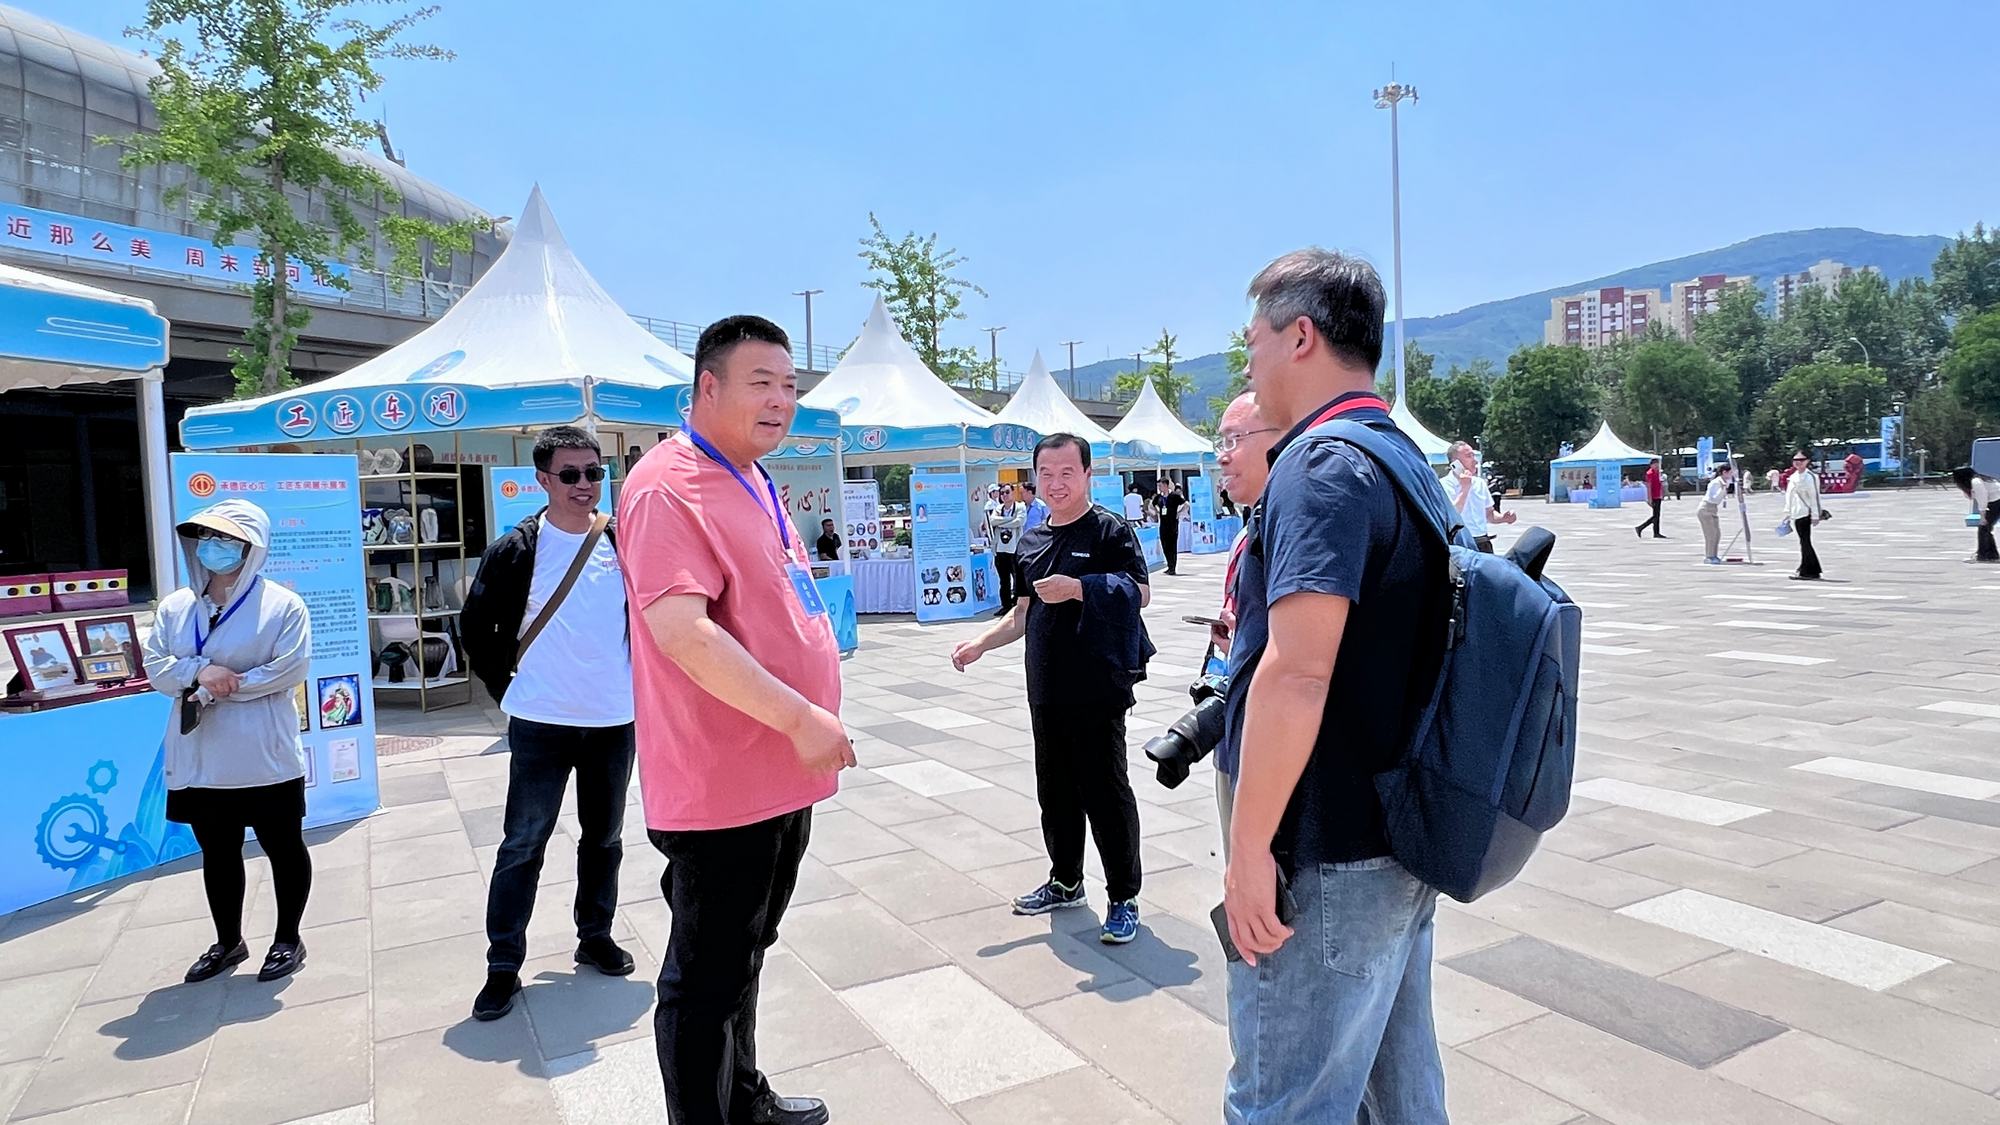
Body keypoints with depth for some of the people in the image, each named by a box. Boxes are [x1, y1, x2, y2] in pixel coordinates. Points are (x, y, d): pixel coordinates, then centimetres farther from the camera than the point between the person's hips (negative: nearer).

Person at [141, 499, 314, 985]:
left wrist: (224, 687, -19)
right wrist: (199, 672, -18)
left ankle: (288, 938, 23)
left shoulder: (282, 605, -7)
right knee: (217, 853, 17)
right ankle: (228, 941, 34)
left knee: (283, 847, 7)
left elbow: (290, 668, -16)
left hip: (266, 759, -5)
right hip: (199, 761, 5)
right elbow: (156, 666, 2)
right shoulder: (175, 607, 8)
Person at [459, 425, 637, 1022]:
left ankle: (595, 936, 33)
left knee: (604, 837, 15)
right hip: (541, 725, -2)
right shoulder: (517, 549, -6)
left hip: (614, 721, 3)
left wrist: (637, 681, 4)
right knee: (523, 845, 3)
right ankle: (503, 965, 15)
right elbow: (476, 625, 2)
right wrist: (506, 687, 0)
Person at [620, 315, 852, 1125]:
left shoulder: (752, 482, 13)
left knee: (744, 956, 25)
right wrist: (801, 718, -25)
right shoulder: (670, 487, -18)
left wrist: (807, 722, 20)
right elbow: (683, 632, -28)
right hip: (722, 784, -10)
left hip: (780, 775, 10)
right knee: (706, 978, 7)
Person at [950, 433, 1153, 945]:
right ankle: (1065, 882, 31)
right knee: (1055, 790, 15)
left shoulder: (1110, 531, -5)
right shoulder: (1032, 541, 15)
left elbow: (1140, 592, -14)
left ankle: (1124, 898, 11)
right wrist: (979, 644, 10)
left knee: (1105, 792, -1)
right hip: (1047, 689, 7)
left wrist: (1078, 588, -22)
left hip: (1098, 689, -7)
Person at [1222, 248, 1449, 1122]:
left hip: (1331, 857, -10)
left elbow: (1298, 671, -27)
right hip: (1400, 838, 10)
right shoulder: (1406, 460, 13)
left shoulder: (1321, 465, -19)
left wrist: (1249, 846, -21)